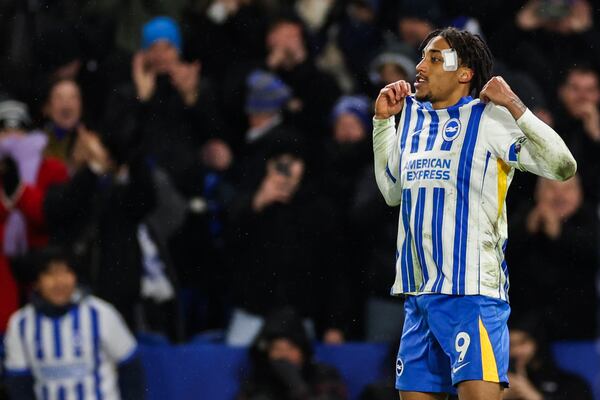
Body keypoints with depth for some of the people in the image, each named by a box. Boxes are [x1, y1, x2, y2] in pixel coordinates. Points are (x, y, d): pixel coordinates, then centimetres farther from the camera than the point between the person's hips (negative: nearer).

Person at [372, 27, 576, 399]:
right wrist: (382, 120, 23)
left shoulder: (491, 118, -6)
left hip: (472, 294, -7)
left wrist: (514, 106, -20)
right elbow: (392, 190, 29)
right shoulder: (412, 115, 14)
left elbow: (563, 167, -15)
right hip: (419, 295, 7)